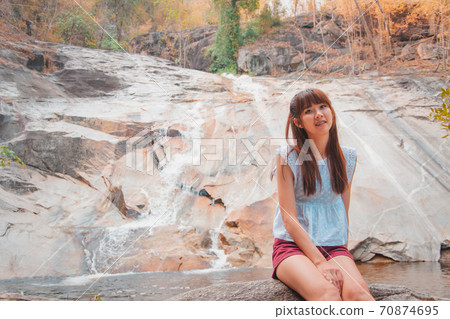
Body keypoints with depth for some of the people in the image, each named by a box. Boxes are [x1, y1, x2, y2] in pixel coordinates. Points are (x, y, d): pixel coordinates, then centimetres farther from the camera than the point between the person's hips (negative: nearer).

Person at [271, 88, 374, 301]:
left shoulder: (347, 158, 11)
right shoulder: (288, 157, -2)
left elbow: (343, 211, 16)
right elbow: (289, 219, -7)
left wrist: (342, 258, 5)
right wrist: (319, 262, -16)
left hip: (334, 246, 3)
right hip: (293, 245, -3)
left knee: (356, 292, -30)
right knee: (327, 292, -34)